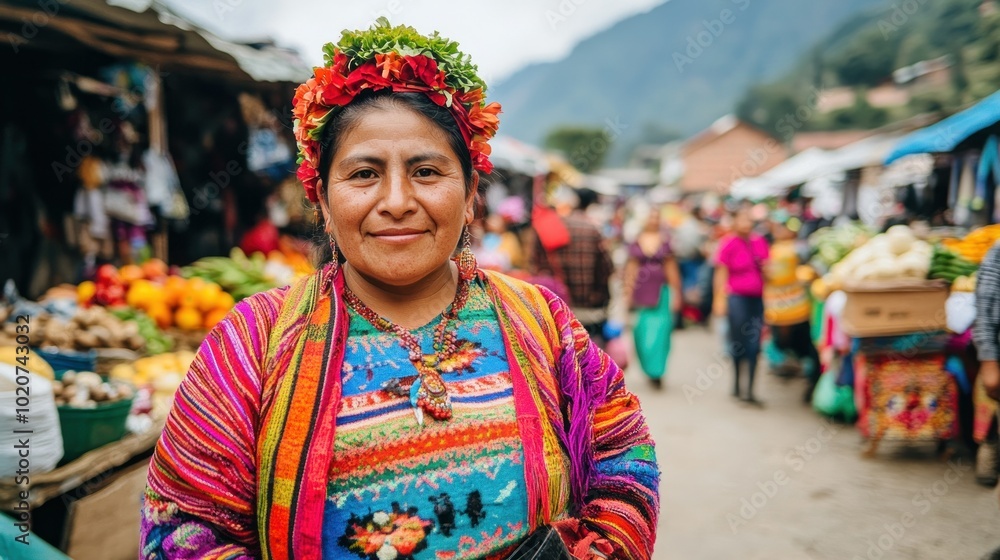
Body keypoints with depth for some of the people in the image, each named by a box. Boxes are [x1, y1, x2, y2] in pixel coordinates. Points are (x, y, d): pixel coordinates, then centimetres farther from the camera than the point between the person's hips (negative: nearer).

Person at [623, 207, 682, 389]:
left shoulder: (665, 241, 2)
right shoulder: (635, 241, 4)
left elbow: (671, 267, 5)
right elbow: (631, 266, 6)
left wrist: (676, 293, 4)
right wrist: (628, 291, 2)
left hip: (661, 291, -1)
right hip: (641, 291, 1)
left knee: (660, 331, -6)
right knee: (642, 330, 3)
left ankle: (656, 371, 2)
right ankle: (649, 368, 22)